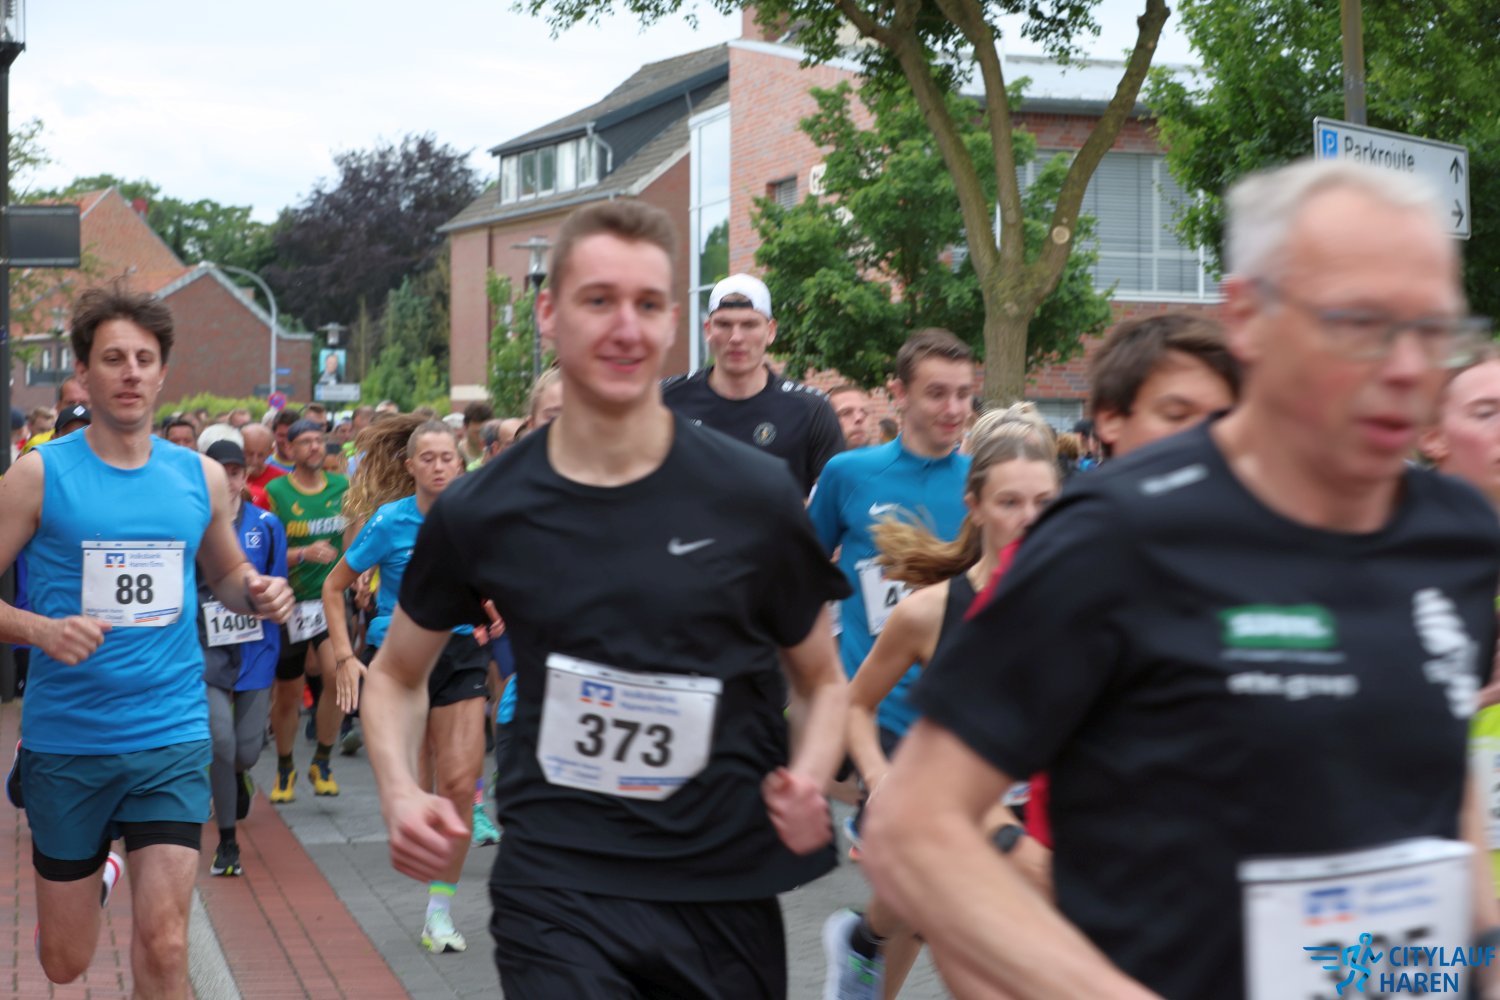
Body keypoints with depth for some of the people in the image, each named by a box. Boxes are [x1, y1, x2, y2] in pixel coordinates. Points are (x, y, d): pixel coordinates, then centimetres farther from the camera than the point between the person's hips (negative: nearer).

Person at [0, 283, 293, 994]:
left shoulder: (200, 477, 5)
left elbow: (226, 574, 21)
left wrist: (259, 593, -2)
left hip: (170, 739, 1)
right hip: (65, 741, -1)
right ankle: (94, 870, 47)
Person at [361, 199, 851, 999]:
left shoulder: (754, 497, -5)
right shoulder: (480, 513, -3)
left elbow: (822, 680, 7)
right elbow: (396, 675, 13)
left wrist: (809, 782, -12)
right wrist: (400, 792, -5)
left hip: (726, 889, 1)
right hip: (558, 887, -1)